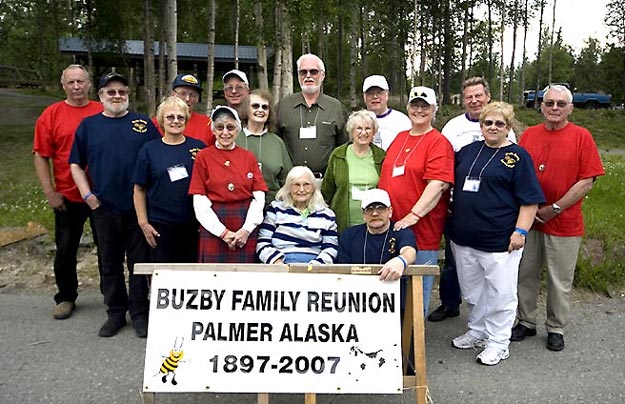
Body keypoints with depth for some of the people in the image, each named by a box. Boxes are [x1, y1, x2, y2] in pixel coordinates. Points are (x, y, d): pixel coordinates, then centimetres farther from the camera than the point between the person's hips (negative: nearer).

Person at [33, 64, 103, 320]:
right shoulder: (51, 114, -1)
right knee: (65, 251, 11)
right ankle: (65, 297, 29)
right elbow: (41, 156, -1)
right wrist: (50, 193, -7)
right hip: (67, 197, 0)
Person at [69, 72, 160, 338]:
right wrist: (88, 195, -1)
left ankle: (139, 313, 18)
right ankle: (115, 313, 25)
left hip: (138, 206, -1)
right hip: (104, 207, 2)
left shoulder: (144, 124, 4)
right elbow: (76, 165, 10)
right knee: (110, 263, 11)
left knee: (139, 262, 5)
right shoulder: (88, 125, 8)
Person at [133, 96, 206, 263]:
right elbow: (139, 189, 4)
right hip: (161, 226, -1)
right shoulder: (149, 149, 2)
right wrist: (143, 223, -2)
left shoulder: (198, 147, 4)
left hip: (193, 225, 1)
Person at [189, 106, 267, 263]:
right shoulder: (203, 157, 2)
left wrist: (247, 229, -9)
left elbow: (259, 197, 2)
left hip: (246, 226, 2)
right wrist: (223, 232, -9)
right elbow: (199, 201, -2)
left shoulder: (249, 157, 7)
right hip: (214, 226, -1)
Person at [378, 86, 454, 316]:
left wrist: (415, 214, -24)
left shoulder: (439, 142, -6)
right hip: (389, 226, 6)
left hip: (421, 230, -6)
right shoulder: (399, 138, 14)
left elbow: (439, 183, -17)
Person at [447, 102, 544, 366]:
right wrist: (453, 218, 14)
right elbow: (451, 183, 23)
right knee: (472, 291, 17)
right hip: (463, 237, 6)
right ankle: (477, 332, 35)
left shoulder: (517, 156, -4)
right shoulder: (468, 151, 11)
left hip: (499, 240, -5)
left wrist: (521, 231, -15)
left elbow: (530, 199, -7)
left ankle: (498, 343, 20)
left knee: (500, 293, 4)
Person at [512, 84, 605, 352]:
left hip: (564, 223, -3)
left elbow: (587, 181, -9)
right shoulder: (528, 135, 4)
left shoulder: (581, 136, -5)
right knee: (526, 275, 12)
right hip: (527, 219, 3)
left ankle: (556, 329, 26)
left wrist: (555, 209, -13)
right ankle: (525, 322, 28)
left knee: (560, 281, 9)